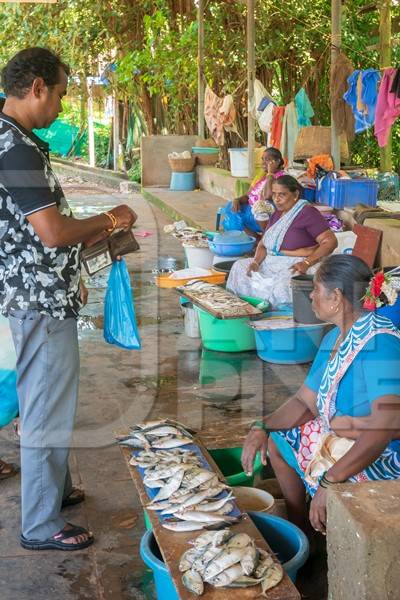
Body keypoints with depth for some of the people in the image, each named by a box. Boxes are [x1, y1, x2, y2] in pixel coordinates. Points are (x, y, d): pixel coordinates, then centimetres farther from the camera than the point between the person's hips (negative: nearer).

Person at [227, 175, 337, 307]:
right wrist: (256, 261, -7)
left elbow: (331, 241, -17)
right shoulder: (277, 214, 15)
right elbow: (263, 243, 15)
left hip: (297, 266, -8)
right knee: (239, 267, -3)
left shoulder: (307, 213, -11)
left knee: (282, 282, -37)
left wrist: (306, 263, -28)